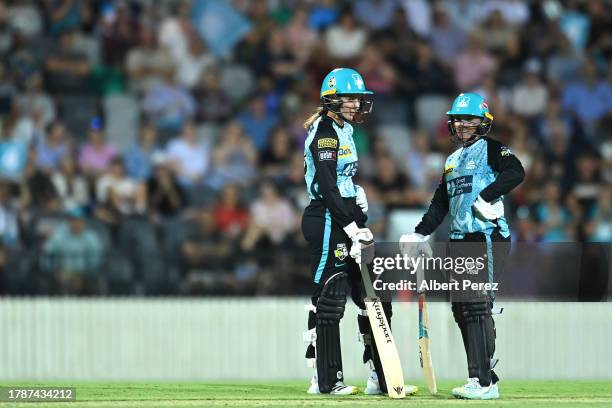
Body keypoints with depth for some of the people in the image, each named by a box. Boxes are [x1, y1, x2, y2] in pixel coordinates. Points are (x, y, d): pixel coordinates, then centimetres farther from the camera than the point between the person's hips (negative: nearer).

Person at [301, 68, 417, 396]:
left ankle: (381, 377, 10)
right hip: (327, 221, -10)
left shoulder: (344, 131, 17)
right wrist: (352, 228, -22)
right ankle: (325, 380, -3)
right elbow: (327, 188, -19)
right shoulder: (325, 132, -12)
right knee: (329, 298, -7)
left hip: (347, 221, 10)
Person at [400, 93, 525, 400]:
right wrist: (420, 234, 22)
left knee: (477, 305, -15)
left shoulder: (490, 149, 1)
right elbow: (440, 203, 27)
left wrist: (486, 197, -20)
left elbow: (515, 172, -18)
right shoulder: (453, 159, 24)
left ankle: (485, 382, -17)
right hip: (460, 239, 8)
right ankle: (482, 378, 6)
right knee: (461, 308, 3)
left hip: (487, 236, -8)